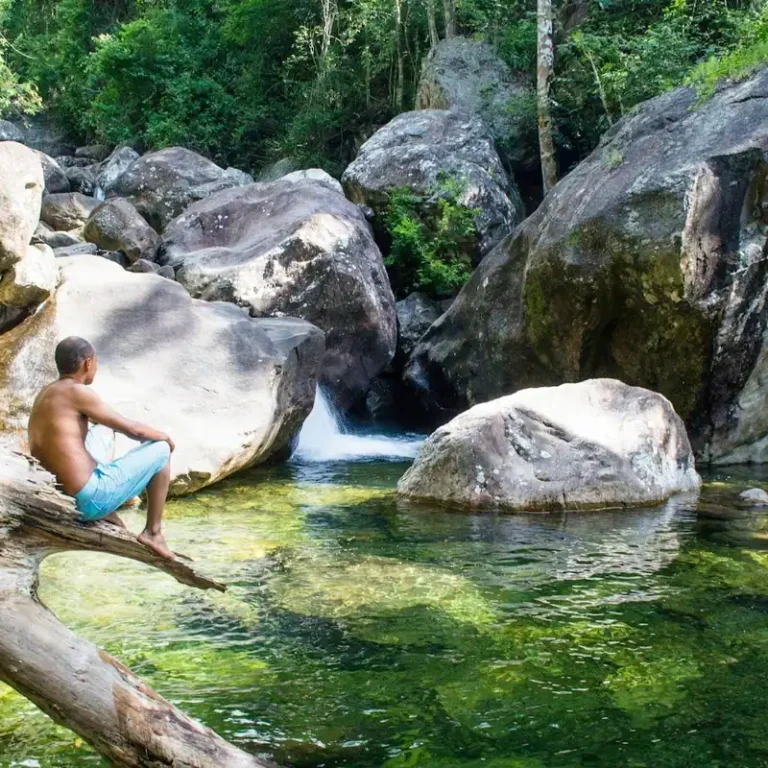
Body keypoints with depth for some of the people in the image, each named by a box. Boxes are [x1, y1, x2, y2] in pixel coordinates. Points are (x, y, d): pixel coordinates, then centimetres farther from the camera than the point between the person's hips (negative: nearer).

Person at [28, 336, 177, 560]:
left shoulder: (44, 395, 10)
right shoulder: (76, 392, -15)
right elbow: (133, 429, -11)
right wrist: (165, 437, 8)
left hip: (59, 499, 9)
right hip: (89, 500, -9)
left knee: (104, 430, 31)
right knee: (161, 450, 7)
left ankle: (107, 513, 23)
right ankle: (153, 532, 14)